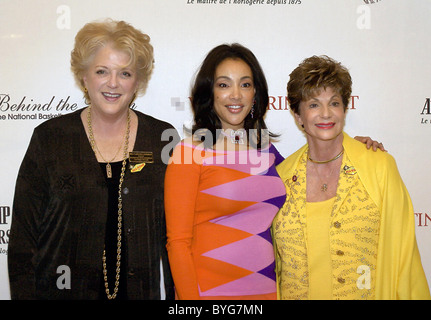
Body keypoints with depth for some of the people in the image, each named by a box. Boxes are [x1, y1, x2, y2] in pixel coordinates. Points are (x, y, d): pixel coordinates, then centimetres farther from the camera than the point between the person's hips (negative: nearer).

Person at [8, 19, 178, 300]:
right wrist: (24, 293, -7)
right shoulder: (50, 137, -3)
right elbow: (24, 231, -1)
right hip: (61, 289, 0)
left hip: (140, 290, 1)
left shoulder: (163, 138, -1)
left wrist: (178, 295, -2)